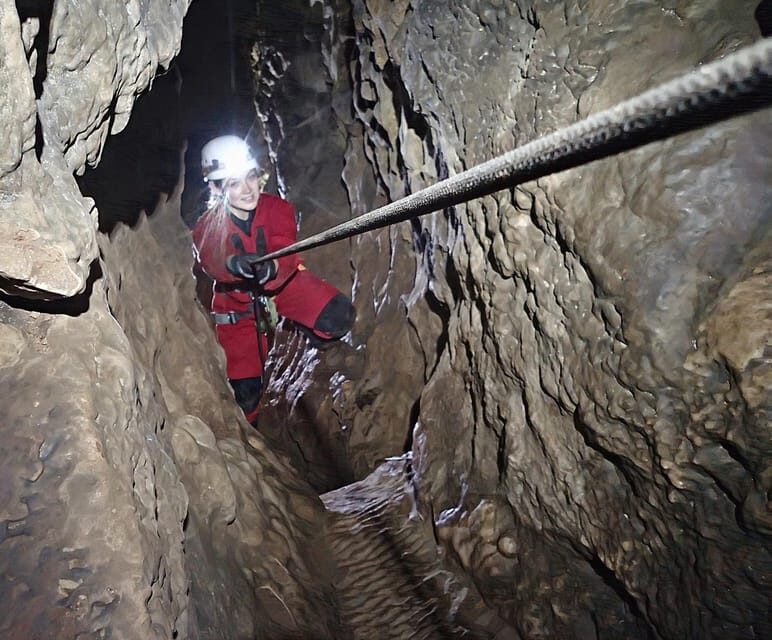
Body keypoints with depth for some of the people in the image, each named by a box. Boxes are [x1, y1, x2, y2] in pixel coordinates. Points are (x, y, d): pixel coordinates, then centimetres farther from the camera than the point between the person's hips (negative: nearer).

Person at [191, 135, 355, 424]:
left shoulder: (277, 208, -20)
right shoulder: (207, 227, -20)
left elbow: (286, 252, -35)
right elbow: (211, 261, -41)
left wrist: (271, 268, -60)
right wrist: (233, 264, -66)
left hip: (283, 283, 1)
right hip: (237, 303, 0)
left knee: (339, 317, -27)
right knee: (245, 390, 0)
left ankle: (313, 334, 11)